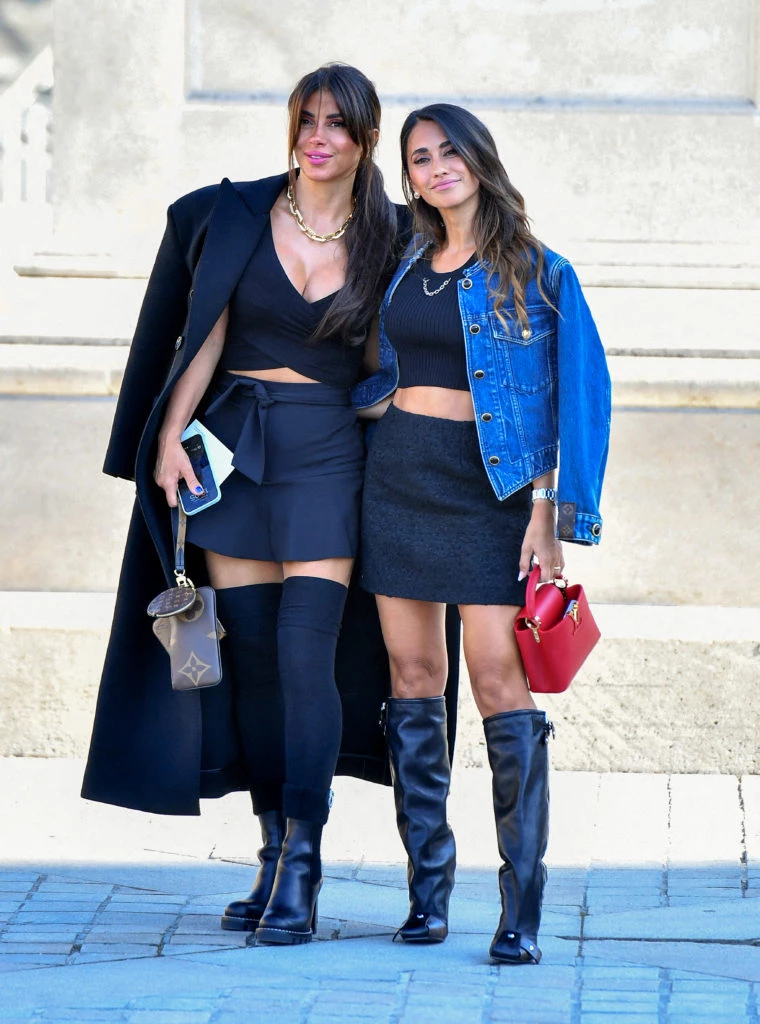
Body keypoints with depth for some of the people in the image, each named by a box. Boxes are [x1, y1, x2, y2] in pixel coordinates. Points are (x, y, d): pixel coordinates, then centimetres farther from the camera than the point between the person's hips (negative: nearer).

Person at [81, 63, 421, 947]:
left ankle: (300, 872, -9)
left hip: (326, 452, -2)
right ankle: (275, 856, 11)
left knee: (304, 651, -12)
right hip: (232, 444, 2)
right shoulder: (232, 217, 3)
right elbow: (205, 337, 2)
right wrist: (169, 437, -5)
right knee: (247, 656, 2)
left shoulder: (389, 240, 2)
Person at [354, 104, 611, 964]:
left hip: (487, 485, -5)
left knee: (500, 682, -12)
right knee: (412, 679, 4)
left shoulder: (534, 272, -1)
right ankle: (427, 892, 10)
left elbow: (577, 391, -4)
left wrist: (548, 508, -11)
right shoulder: (408, 266, 13)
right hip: (399, 473, 5)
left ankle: (521, 913, -12)